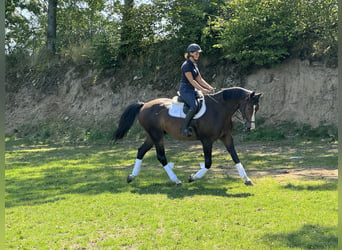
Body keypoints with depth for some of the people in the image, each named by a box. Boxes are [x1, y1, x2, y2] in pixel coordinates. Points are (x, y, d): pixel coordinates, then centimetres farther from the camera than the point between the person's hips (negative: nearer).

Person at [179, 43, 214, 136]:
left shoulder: (194, 65, 14)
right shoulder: (186, 65, -14)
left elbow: (199, 79, 15)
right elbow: (191, 81, -20)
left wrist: (209, 87, 5)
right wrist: (202, 90, -24)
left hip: (193, 90, 10)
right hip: (185, 90, -10)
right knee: (194, 106, -29)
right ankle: (184, 128, -23)